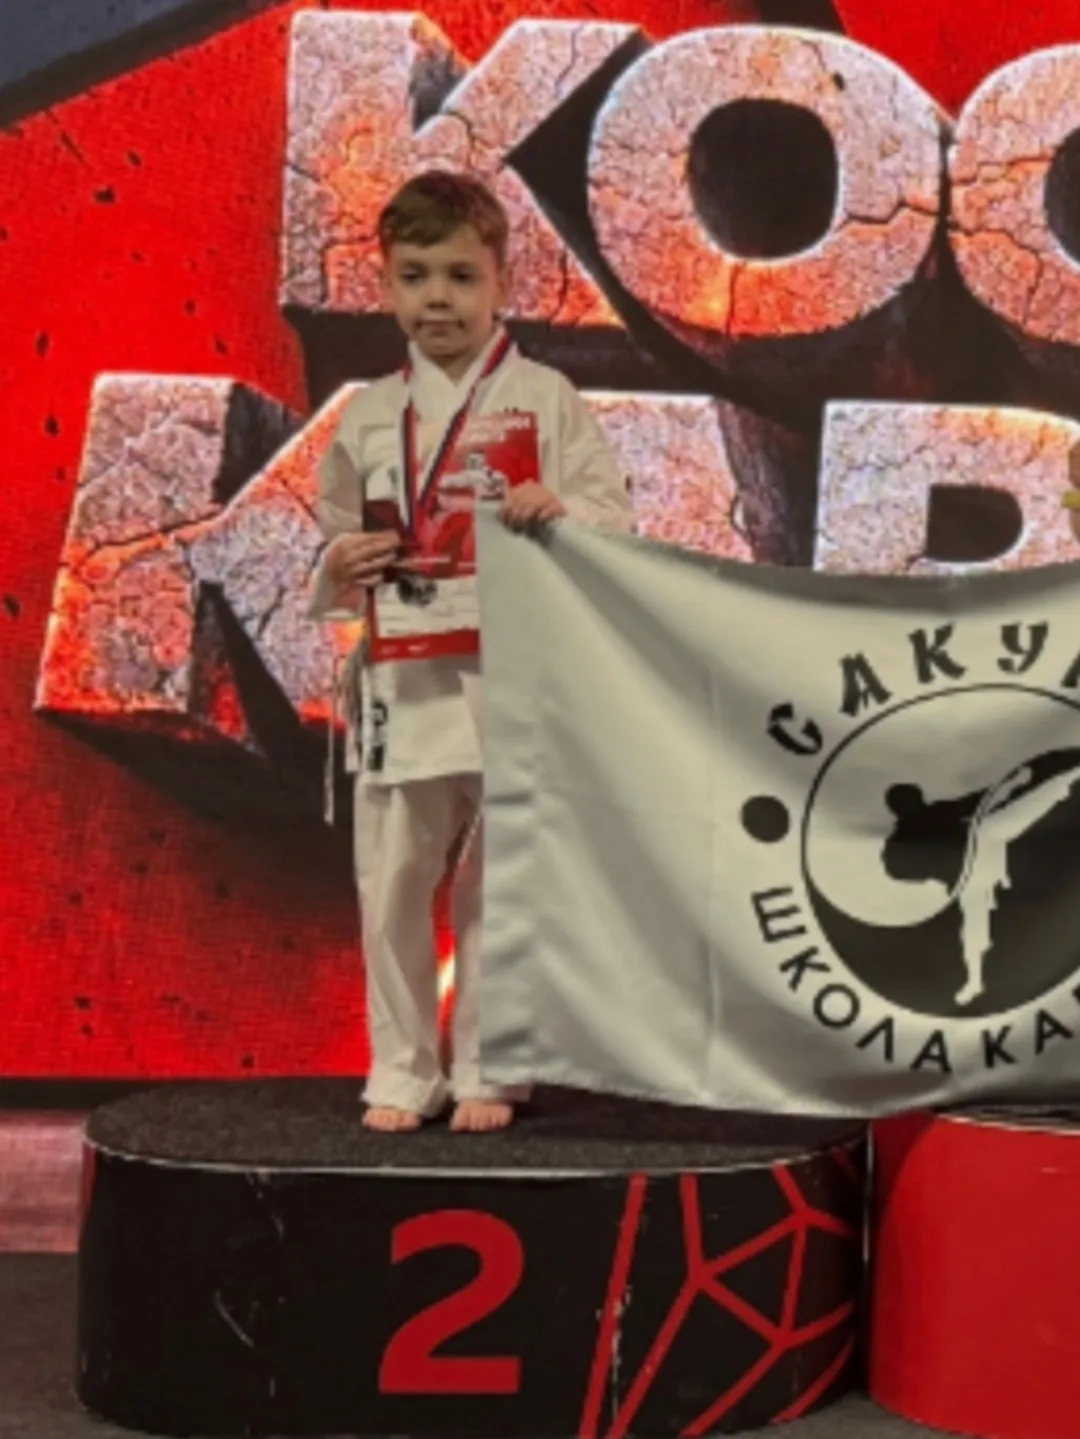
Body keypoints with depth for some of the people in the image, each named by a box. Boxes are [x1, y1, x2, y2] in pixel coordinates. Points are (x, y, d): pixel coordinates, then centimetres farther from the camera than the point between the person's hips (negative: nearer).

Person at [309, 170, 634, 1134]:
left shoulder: (546, 397, 0)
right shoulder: (370, 416, 9)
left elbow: (615, 512, -4)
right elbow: (335, 541, 14)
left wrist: (558, 509, -24)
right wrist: (341, 567, -8)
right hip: (404, 681, 3)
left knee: (500, 883, 6)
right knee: (395, 882, 6)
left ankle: (486, 1072, 19)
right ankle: (403, 1071, 20)